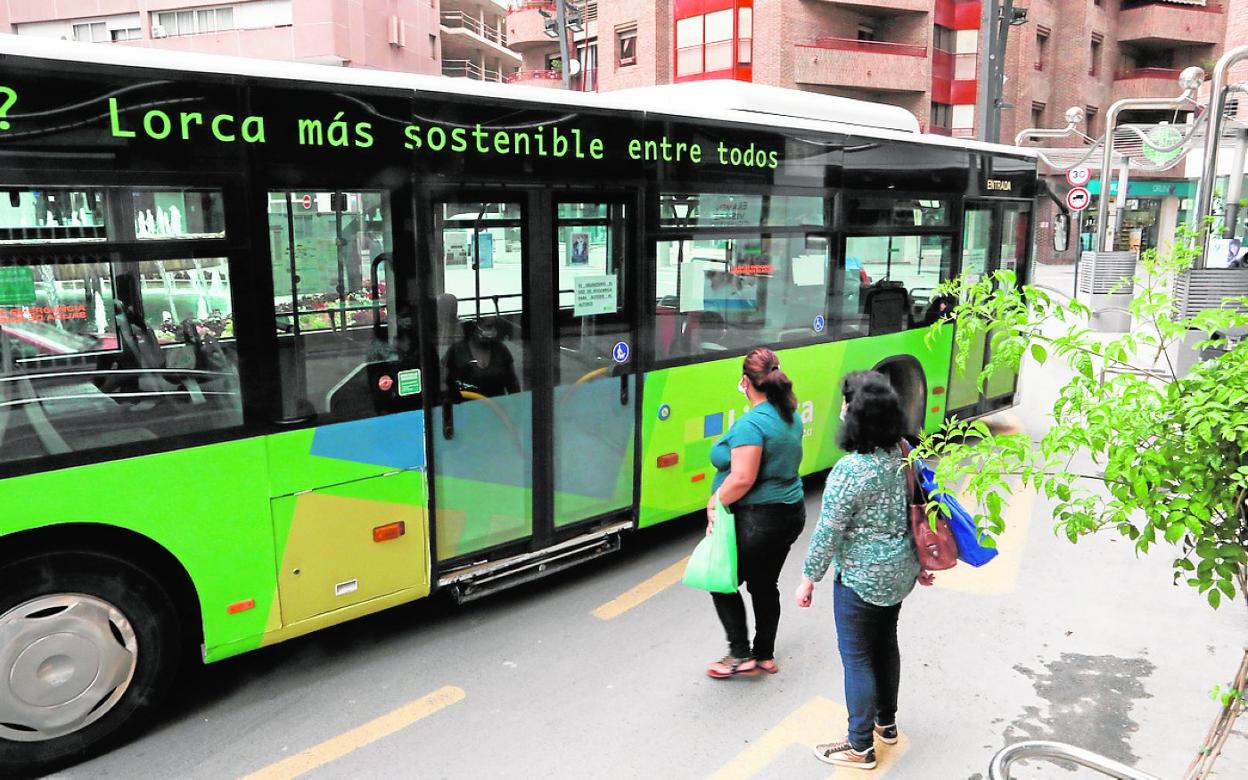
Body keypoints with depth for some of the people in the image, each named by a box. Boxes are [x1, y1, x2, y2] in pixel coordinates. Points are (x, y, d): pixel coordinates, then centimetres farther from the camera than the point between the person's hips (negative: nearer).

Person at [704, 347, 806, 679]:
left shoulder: (751, 423, -22)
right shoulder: (791, 416, 6)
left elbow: (742, 480, -27)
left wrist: (715, 504, -14)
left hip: (757, 520, -9)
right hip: (791, 512, 9)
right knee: (765, 585, 20)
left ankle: (741, 655, 14)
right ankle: (765, 656, 31)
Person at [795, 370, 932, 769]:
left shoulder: (849, 470, -26)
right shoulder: (904, 454, -2)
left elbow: (828, 533, -21)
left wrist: (809, 579, -9)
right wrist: (920, 562, 21)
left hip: (861, 578, -8)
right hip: (900, 571, 8)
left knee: (857, 657, 6)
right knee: (885, 643, 23)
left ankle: (860, 747, 19)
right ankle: (886, 722, 42)